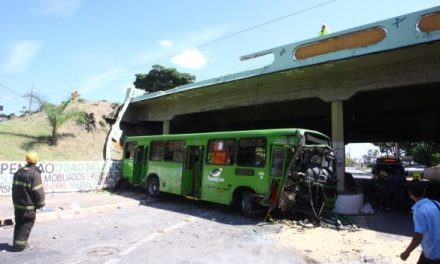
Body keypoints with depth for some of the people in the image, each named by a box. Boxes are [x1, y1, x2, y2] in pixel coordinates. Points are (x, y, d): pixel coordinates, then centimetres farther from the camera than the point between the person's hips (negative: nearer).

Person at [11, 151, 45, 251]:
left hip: (17, 203, 8)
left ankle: (17, 242, 28)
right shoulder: (35, 174, -20)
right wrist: (40, 204, -5)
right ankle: (20, 244, 7)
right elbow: (38, 191, -19)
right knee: (27, 224, 4)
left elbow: (15, 188, 16)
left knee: (19, 223, 18)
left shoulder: (18, 172, 7)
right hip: (29, 205, -8)